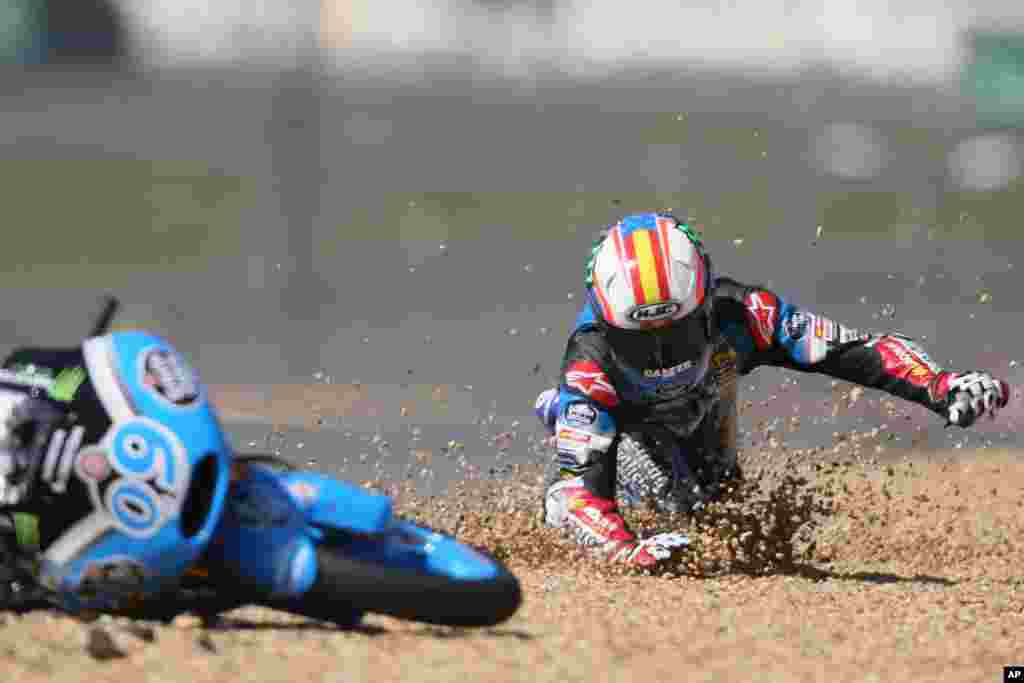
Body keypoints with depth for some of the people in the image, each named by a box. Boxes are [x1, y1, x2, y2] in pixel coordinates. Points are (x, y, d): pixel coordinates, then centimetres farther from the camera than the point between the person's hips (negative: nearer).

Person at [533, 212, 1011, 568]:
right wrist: (630, 553, -71)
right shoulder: (592, 361, -46)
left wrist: (941, 387, -53)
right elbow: (576, 487, -52)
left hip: (705, 418, 2)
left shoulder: (737, 313, -40)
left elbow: (856, 351, -37)